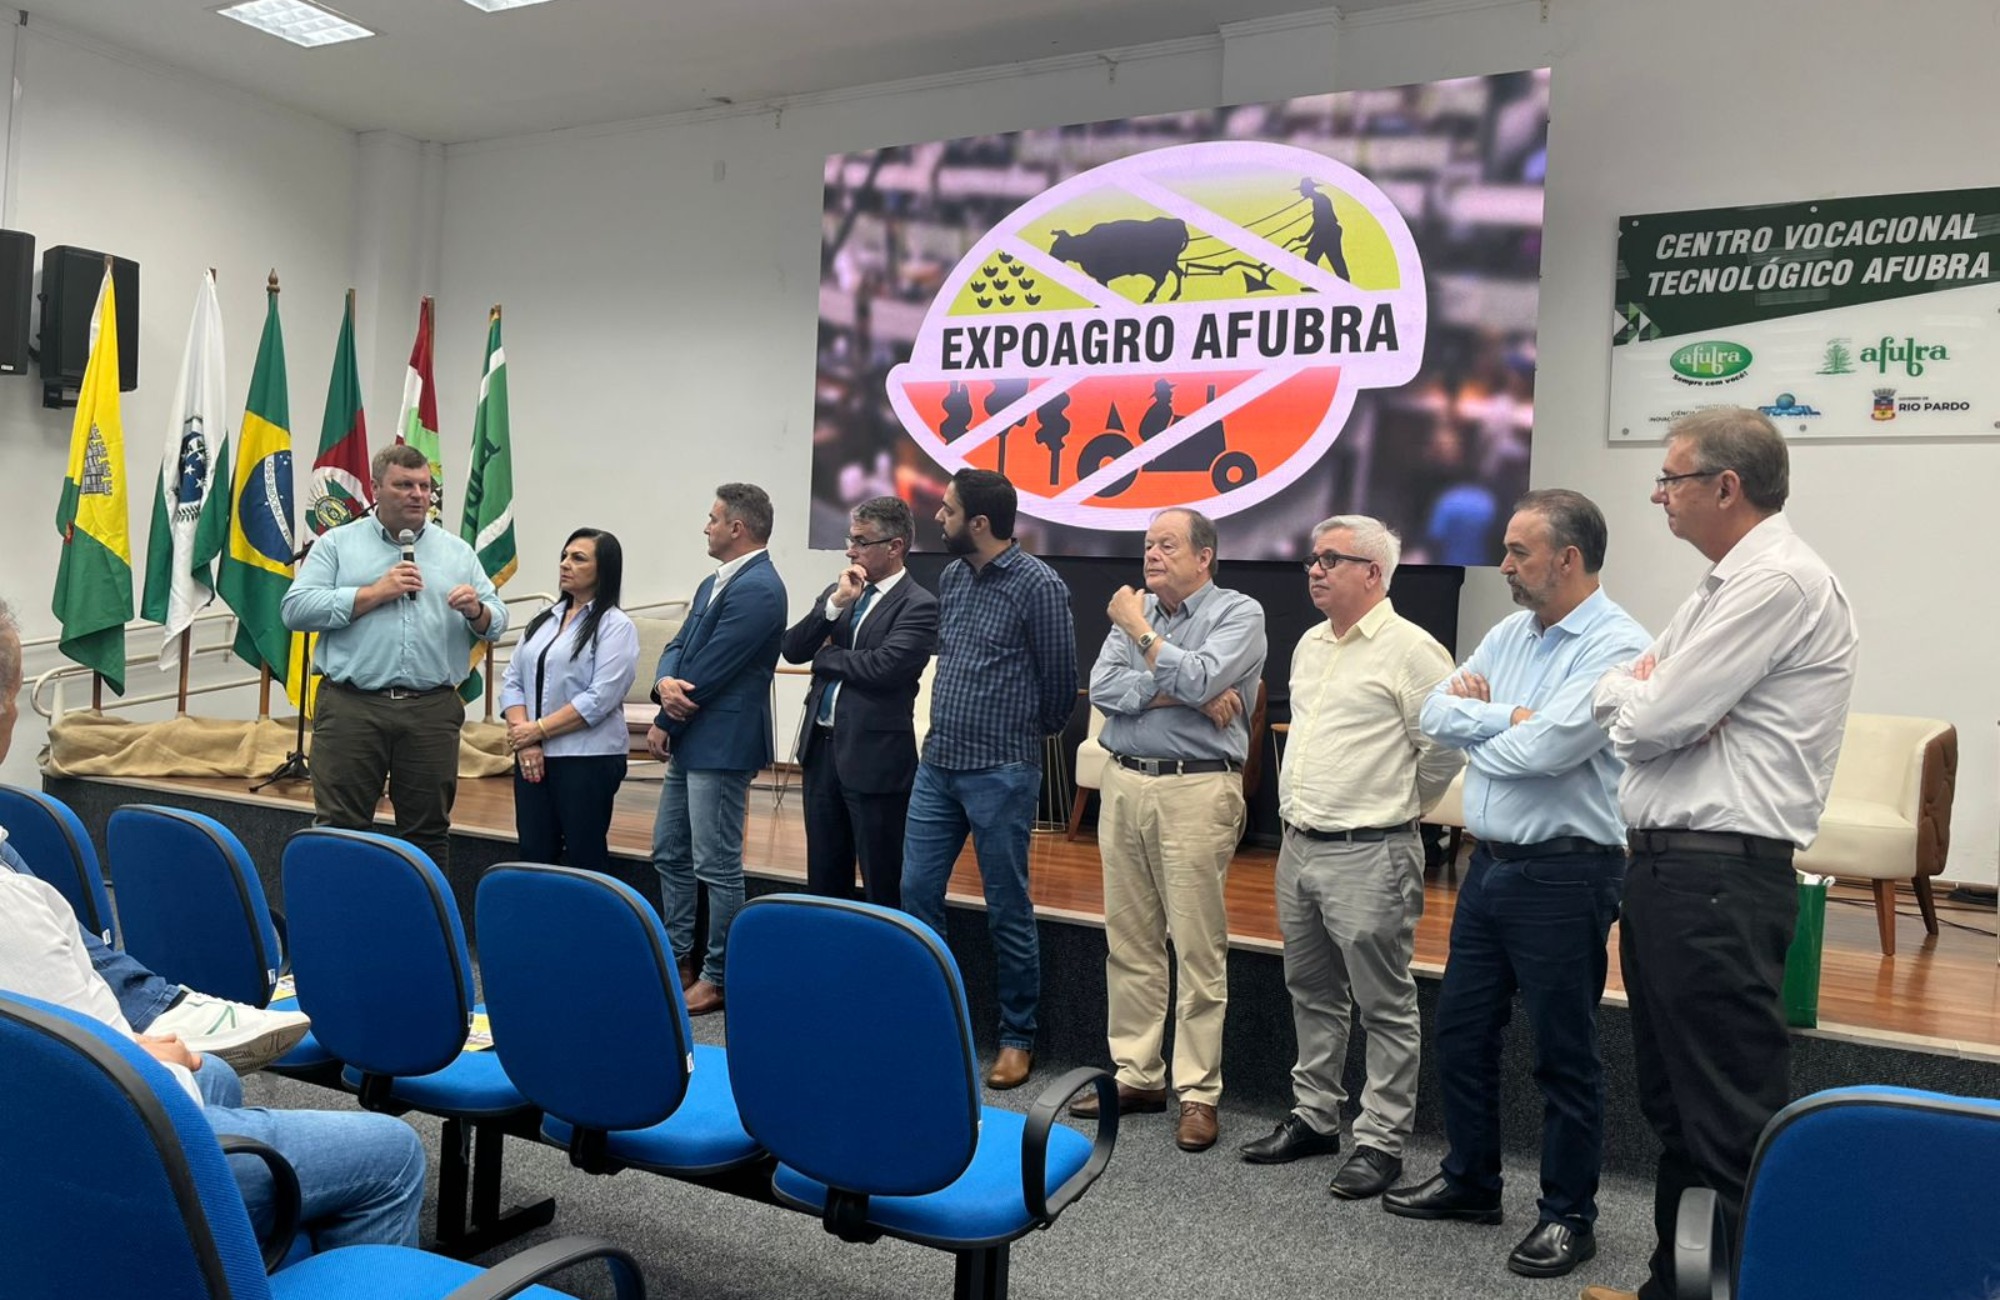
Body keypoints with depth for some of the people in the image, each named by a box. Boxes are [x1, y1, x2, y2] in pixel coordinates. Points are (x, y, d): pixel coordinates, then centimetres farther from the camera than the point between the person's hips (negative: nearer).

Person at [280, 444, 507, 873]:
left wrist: (476, 611, -11)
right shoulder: (337, 544, 9)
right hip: (351, 709, -2)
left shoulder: (457, 552, 14)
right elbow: (296, 609, -3)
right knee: (338, 829, 1)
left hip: (432, 713, 2)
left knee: (429, 831, 8)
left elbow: (496, 623, 12)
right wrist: (376, 593, -9)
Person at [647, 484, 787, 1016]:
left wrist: (664, 722, -7)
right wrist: (665, 683, -11)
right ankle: (678, 959, 29)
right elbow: (677, 647, 12)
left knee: (717, 866, -1)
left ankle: (717, 977, 11)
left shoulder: (758, 589, -18)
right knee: (670, 855, 17)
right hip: (690, 742, 10)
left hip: (720, 746, -10)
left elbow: (709, 670, -19)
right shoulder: (713, 583, 14)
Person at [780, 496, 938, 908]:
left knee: (883, 883, 3)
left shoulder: (919, 606, -9)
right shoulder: (836, 593, 12)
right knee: (823, 875, 16)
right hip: (820, 746, 7)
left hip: (874, 756, -7)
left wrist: (825, 655, -5)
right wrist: (835, 604, -9)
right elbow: (792, 649, 4)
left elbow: (884, 666, -22)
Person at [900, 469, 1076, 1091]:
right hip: (936, 764, 7)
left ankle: (1017, 1037, 19)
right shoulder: (950, 578, 9)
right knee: (917, 891, 8)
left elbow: (1060, 679, -5)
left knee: (1008, 910, 4)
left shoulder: (1038, 585, -12)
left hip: (1001, 773, -6)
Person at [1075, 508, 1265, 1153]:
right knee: (1129, 940, 10)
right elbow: (1102, 687, 0)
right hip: (1124, 783, 6)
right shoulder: (1133, 610, 14)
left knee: (1198, 948, -2)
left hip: (1197, 790, -6)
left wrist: (1141, 631, -6)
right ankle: (1136, 1074, 21)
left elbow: (1198, 679, -19)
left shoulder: (1239, 614, -2)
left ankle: (1197, 1092, 7)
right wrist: (1181, 695, -10)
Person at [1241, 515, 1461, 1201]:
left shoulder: (1410, 649, -12)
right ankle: (1313, 1118, 31)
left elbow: (1447, 745, -12)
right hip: (1298, 846, 9)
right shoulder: (1310, 645, 14)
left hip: (1369, 856, -8)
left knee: (1385, 1005, 3)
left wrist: (1394, 804, 0)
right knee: (1312, 993, 18)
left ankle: (1381, 1141, 14)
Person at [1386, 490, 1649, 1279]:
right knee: (1461, 1029, 16)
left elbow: (1546, 748, -25)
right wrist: (1506, 716, -12)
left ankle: (1568, 1215, 22)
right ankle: (1469, 1182, 34)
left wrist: (1474, 723, -6)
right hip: (1489, 862, 8)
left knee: (1564, 1053, 5)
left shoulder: (1616, 646, -15)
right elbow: (1436, 712, 5)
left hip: (1563, 874, -8)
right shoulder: (1508, 635, 10)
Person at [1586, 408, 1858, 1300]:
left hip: (1719, 880, -10)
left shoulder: (1780, 582, -14)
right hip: (1666, 865, 10)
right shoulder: (1722, 587, 17)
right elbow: (1621, 715, 15)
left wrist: (1630, 689, 3)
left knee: (1733, 1122, -3)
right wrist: (1654, 695, -7)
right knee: (1672, 1099, 18)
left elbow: (1649, 718, -19)